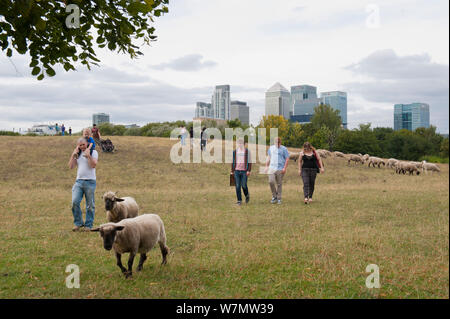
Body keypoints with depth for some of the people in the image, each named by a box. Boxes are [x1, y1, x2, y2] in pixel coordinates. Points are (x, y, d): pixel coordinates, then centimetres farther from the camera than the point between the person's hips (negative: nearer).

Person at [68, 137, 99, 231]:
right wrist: (73, 154, 1)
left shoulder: (93, 152, 3)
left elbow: (93, 165, -11)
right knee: (75, 202, -9)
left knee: (90, 205, 2)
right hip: (79, 181, 3)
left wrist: (88, 155, -18)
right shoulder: (77, 154, 15)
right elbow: (71, 166, 6)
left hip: (90, 182, -3)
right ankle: (78, 223, 5)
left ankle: (88, 225, 12)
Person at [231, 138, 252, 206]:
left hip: (244, 171, -2)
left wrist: (249, 170, -9)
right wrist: (232, 171, 11)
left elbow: (249, 161, 0)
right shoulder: (235, 151, 9)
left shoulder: (247, 151, 1)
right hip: (237, 171, 3)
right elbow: (233, 161, 15)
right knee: (238, 186, -1)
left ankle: (247, 195, 27)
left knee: (244, 185, -4)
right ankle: (239, 200, 5)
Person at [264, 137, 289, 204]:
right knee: (271, 182, -12)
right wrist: (267, 166, 16)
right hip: (272, 168, 3)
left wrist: (284, 168, -10)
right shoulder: (271, 148, 13)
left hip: (280, 169, -3)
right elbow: (268, 157, 21)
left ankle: (279, 199, 11)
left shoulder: (284, 149, 1)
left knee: (279, 184, 1)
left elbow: (287, 159, -1)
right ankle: (274, 196, 4)